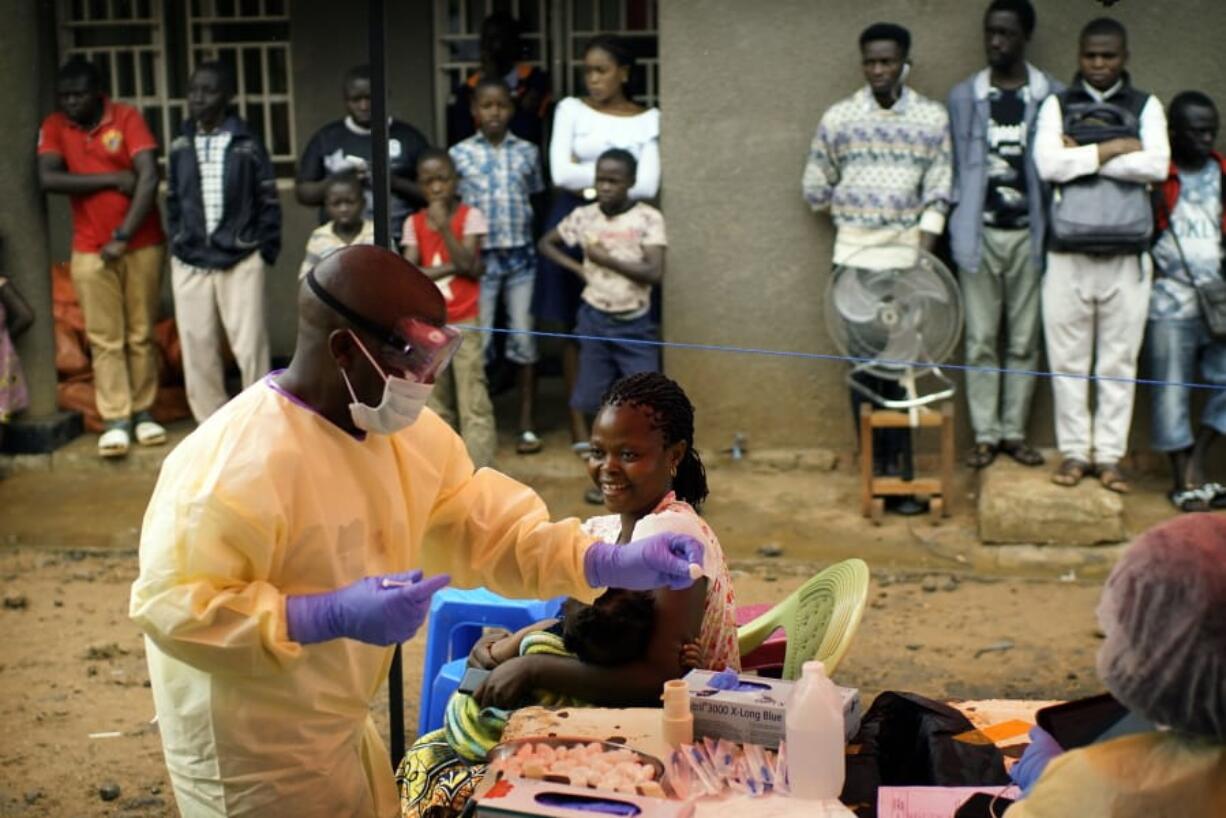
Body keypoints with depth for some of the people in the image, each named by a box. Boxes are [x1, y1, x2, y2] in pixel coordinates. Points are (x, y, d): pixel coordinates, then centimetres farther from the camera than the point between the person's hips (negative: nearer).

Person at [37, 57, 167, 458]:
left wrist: (123, 236, -16)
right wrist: (112, 178, -16)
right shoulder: (54, 127, 0)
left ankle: (143, 412, 15)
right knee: (105, 339, 1)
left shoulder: (127, 118, -7)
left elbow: (149, 178, -14)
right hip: (91, 251, 1)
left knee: (141, 334, 6)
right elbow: (48, 179, -14)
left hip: (143, 244, -1)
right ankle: (115, 420, 3)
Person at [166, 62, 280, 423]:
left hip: (240, 261, -3)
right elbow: (173, 202, 15)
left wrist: (265, 251, -2)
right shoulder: (180, 147, 9)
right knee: (197, 349, 5)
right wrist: (177, 245, 8)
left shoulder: (246, 144, 0)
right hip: (190, 263, 3)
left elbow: (268, 202, 2)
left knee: (250, 346, -3)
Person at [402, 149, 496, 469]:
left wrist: (444, 226, -22)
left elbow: (468, 265, -16)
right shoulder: (414, 223, 3)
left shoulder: (470, 216, -4)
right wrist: (451, 267, -16)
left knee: (473, 404, -7)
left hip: (465, 322, -4)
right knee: (436, 404, 11)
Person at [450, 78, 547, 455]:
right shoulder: (459, 154, 0)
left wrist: (538, 242, 1)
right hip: (479, 258, -1)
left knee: (523, 338, 4)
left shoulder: (528, 152, 4)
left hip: (521, 256, 1)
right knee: (475, 341, 2)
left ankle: (527, 426, 11)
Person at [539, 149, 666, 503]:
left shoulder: (648, 218, -11)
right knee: (592, 402, 7)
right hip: (595, 320, 3)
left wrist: (606, 258, -18)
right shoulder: (583, 216, -1)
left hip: (635, 324, -3)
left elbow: (654, 273, -20)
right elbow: (546, 243, 14)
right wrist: (577, 267, -1)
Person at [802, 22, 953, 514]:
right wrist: (852, 214, 10)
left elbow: (938, 195, -3)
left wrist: (923, 256, -10)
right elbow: (815, 189, 9)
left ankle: (899, 468, 4)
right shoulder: (838, 117, 3)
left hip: (909, 258, -1)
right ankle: (875, 465, 9)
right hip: (855, 258, 1)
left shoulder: (933, 118, 1)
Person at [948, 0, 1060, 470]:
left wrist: (1053, 234, -5)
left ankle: (1014, 431, 17)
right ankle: (985, 434, 12)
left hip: (1029, 233, 0)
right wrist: (955, 229, 0)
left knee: (1024, 341, 6)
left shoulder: (1052, 96, 0)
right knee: (981, 340, 4)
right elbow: (954, 168, 6)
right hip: (981, 233, 1)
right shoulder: (964, 97, 4)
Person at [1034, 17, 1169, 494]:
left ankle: (1109, 455, 14)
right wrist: (1113, 148, -11)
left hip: (1126, 256, 0)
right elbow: (1048, 164, -14)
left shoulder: (1146, 107, 6)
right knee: (1068, 360, 5)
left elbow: (1157, 167, -12)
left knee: (1119, 361, 5)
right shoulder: (1057, 106, 5)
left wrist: (1082, 157, -12)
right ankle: (1074, 452, 16)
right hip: (1068, 254, 0)